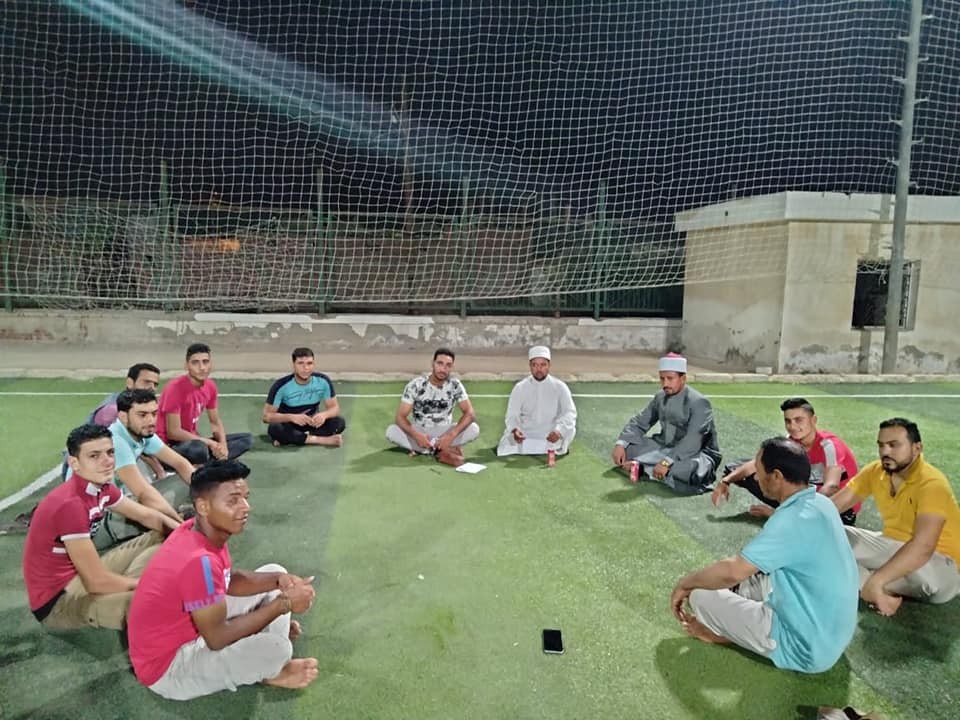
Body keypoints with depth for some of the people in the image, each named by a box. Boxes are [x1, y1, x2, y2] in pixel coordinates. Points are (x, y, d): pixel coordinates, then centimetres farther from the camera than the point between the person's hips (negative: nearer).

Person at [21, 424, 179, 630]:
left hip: (81, 573, 9)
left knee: (161, 539, 11)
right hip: (57, 598, -9)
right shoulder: (70, 504, -30)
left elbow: (146, 515, 10)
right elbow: (97, 581, -29)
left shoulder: (101, 487, -3)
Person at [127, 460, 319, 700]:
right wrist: (284, 603, -20)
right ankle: (269, 672, 7)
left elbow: (231, 580, 7)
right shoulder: (199, 560, -35)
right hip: (168, 666, -9)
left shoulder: (204, 530, -8)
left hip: (189, 628, 9)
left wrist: (279, 581, -11)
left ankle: (268, 666, 6)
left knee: (274, 572, 7)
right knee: (275, 648, -29)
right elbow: (218, 638, -28)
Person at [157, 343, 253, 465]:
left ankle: (203, 465, -17)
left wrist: (223, 444, -10)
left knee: (247, 439, -1)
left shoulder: (211, 386, 2)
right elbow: (173, 432, -21)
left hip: (193, 440, 9)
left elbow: (216, 421, 11)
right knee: (198, 448, -43)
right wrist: (210, 443, -21)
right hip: (170, 444, -9)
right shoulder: (175, 388, -20)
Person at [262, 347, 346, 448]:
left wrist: (324, 414, -32)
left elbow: (335, 407, -8)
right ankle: (323, 440, -30)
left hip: (312, 423, 2)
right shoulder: (281, 386, -22)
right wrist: (291, 417, -37)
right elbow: (267, 415, -19)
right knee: (274, 429, -36)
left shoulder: (323, 381, -15)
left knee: (339, 423, -23)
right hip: (289, 425, -2)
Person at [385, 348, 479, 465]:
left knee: (474, 429, -26)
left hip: (444, 433, 0)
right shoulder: (415, 385, -17)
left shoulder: (455, 385, -13)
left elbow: (469, 413, -17)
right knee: (391, 431, -30)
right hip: (419, 432, 0)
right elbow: (400, 416, -19)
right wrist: (416, 436, -38)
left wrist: (451, 435, -34)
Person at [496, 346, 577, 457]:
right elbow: (512, 415, -4)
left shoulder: (559, 387, -4)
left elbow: (570, 412, -12)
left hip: (551, 434, -1)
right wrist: (515, 430, -28)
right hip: (526, 434, 1)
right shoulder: (520, 387, -1)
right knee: (505, 449, -24)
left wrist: (559, 430, -33)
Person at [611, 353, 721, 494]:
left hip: (696, 454, -6)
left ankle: (644, 468, -21)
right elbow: (639, 423, 3)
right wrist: (620, 444, -13)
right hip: (666, 447, 6)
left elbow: (692, 442, -32)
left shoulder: (699, 403, -22)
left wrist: (667, 462, -41)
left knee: (690, 473, -40)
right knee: (626, 446, -3)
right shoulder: (660, 397, -1)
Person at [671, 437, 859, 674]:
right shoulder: (819, 503, 1)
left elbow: (731, 572, -28)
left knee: (702, 595, -8)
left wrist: (684, 584, -12)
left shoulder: (793, 521, -28)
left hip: (806, 648, -9)